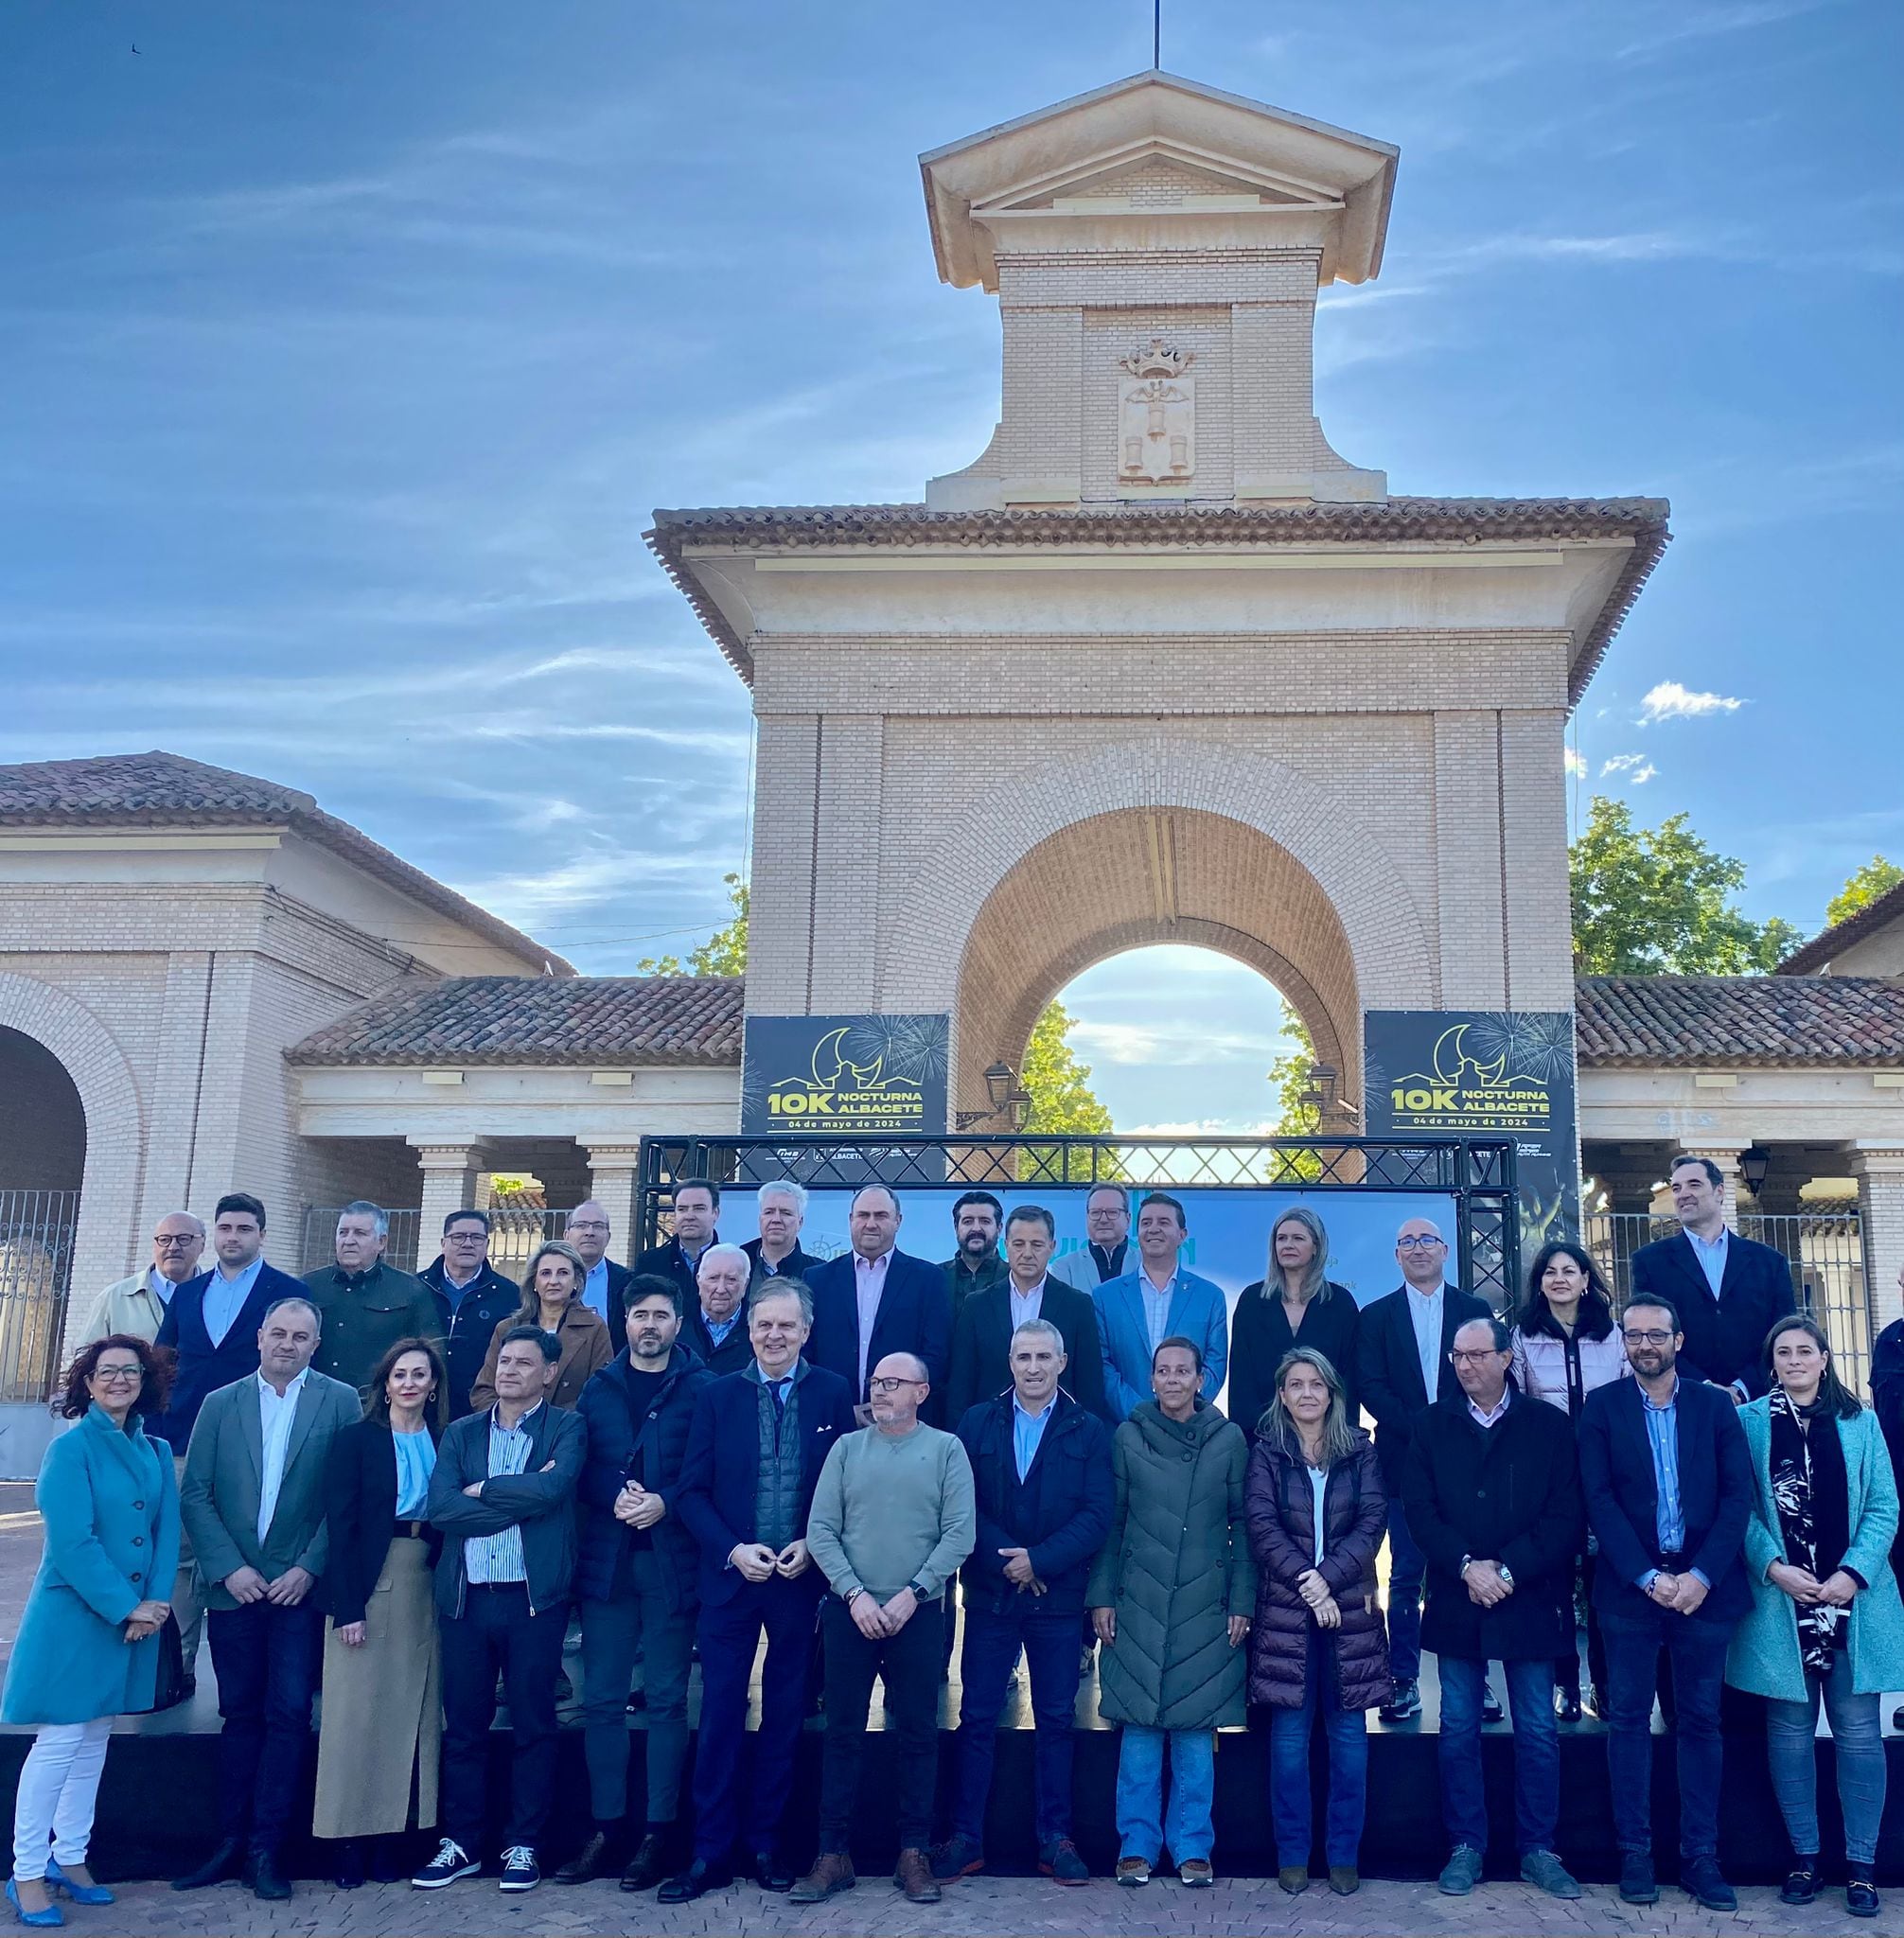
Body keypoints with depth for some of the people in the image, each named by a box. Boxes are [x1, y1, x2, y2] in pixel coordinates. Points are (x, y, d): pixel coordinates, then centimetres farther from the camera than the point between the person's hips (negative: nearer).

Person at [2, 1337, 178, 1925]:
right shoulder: (71, 1448, -11)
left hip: (135, 1617, 6)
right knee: (59, 1742, -2)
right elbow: (72, 1542, -17)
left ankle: (69, 1857, 25)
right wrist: (126, 1607, -17)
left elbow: (168, 1531, 5)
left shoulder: (156, 1452, 7)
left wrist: (156, 1601, -9)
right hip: (73, 1613, -6)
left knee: (95, 1739, 13)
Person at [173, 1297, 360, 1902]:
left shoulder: (341, 1402, 0)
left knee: (288, 1715, -2)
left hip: (301, 1586, -2)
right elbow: (195, 1494, 3)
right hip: (234, 1586, 2)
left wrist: (310, 1567, -10)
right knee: (240, 1714, 8)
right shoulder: (220, 1404, 7)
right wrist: (228, 1567, -7)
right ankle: (231, 1843, 16)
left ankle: (265, 1849, 5)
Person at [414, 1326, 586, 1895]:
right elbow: (440, 1508, -4)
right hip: (465, 1598, 3)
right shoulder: (461, 1434, 12)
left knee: (533, 1726, 4)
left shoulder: (566, 1429, 3)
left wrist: (480, 1491, -6)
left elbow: (552, 1489, -17)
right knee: (463, 1726, 9)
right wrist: (521, 1497, -12)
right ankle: (460, 1843, 22)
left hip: (534, 1598, -3)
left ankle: (523, 1845, 16)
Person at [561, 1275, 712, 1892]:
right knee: (602, 1698, 6)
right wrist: (616, 1496, -10)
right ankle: (606, 1828, 15)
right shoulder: (599, 1388, 11)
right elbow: (578, 1467, 7)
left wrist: (665, 1503, -15)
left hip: (671, 1560, -3)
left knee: (666, 1699, 2)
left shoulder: (702, 1389, 0)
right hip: (606, 1560, 3)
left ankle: (658, 1833, 10)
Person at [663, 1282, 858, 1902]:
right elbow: (691, 1491, 0)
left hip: (801, 1577, 0)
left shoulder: (833, 1394, 0)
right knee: (720, 1715, 1)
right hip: (731, 1576, 0)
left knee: (785, 1717, 9)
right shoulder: (717, 1395, 1)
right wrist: (734, 1550, -12)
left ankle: (766, 1845, 20)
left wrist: (812, 1546, -10)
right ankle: (709, 1853, 10)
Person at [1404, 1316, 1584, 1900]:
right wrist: (1467, 1566, -15)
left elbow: (1566, 1518, -6)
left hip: (1529, 1602, -1)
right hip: (1456, 1602, 1)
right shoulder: (1433, 1425, 5)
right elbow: (1419, 1508, -2)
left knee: (1538, 1732, 6)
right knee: (1459, 1732, 7)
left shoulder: (1549, 1426, 0)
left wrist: (1507, 1570, -14)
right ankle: (1466, 1847, 18)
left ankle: (1538, 1850, 19)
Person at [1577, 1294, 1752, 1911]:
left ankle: (1700, 1856, 14)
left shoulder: (1714, 1405, 6)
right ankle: (1634, 1853, 12)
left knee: (1701, 1721, 6)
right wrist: (1648, 1577, -12)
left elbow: (1738, 1495, 0)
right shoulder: (1602, 1405, 3)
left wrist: (1701, 1575, -11)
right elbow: (1599, 1498, -4)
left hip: (1703, 1585, 1)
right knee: (1628, 1718, 3)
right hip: (1630, 1585, -1)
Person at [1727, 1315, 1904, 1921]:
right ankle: (1804, 1856, 17)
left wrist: (1853, 1574, -10)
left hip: (1854, 1599, 1)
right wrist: (1774, 1567, -14)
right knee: (1790, 1729, 6)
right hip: (1779, 1600, -1)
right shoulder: (1750, 1422, 3)